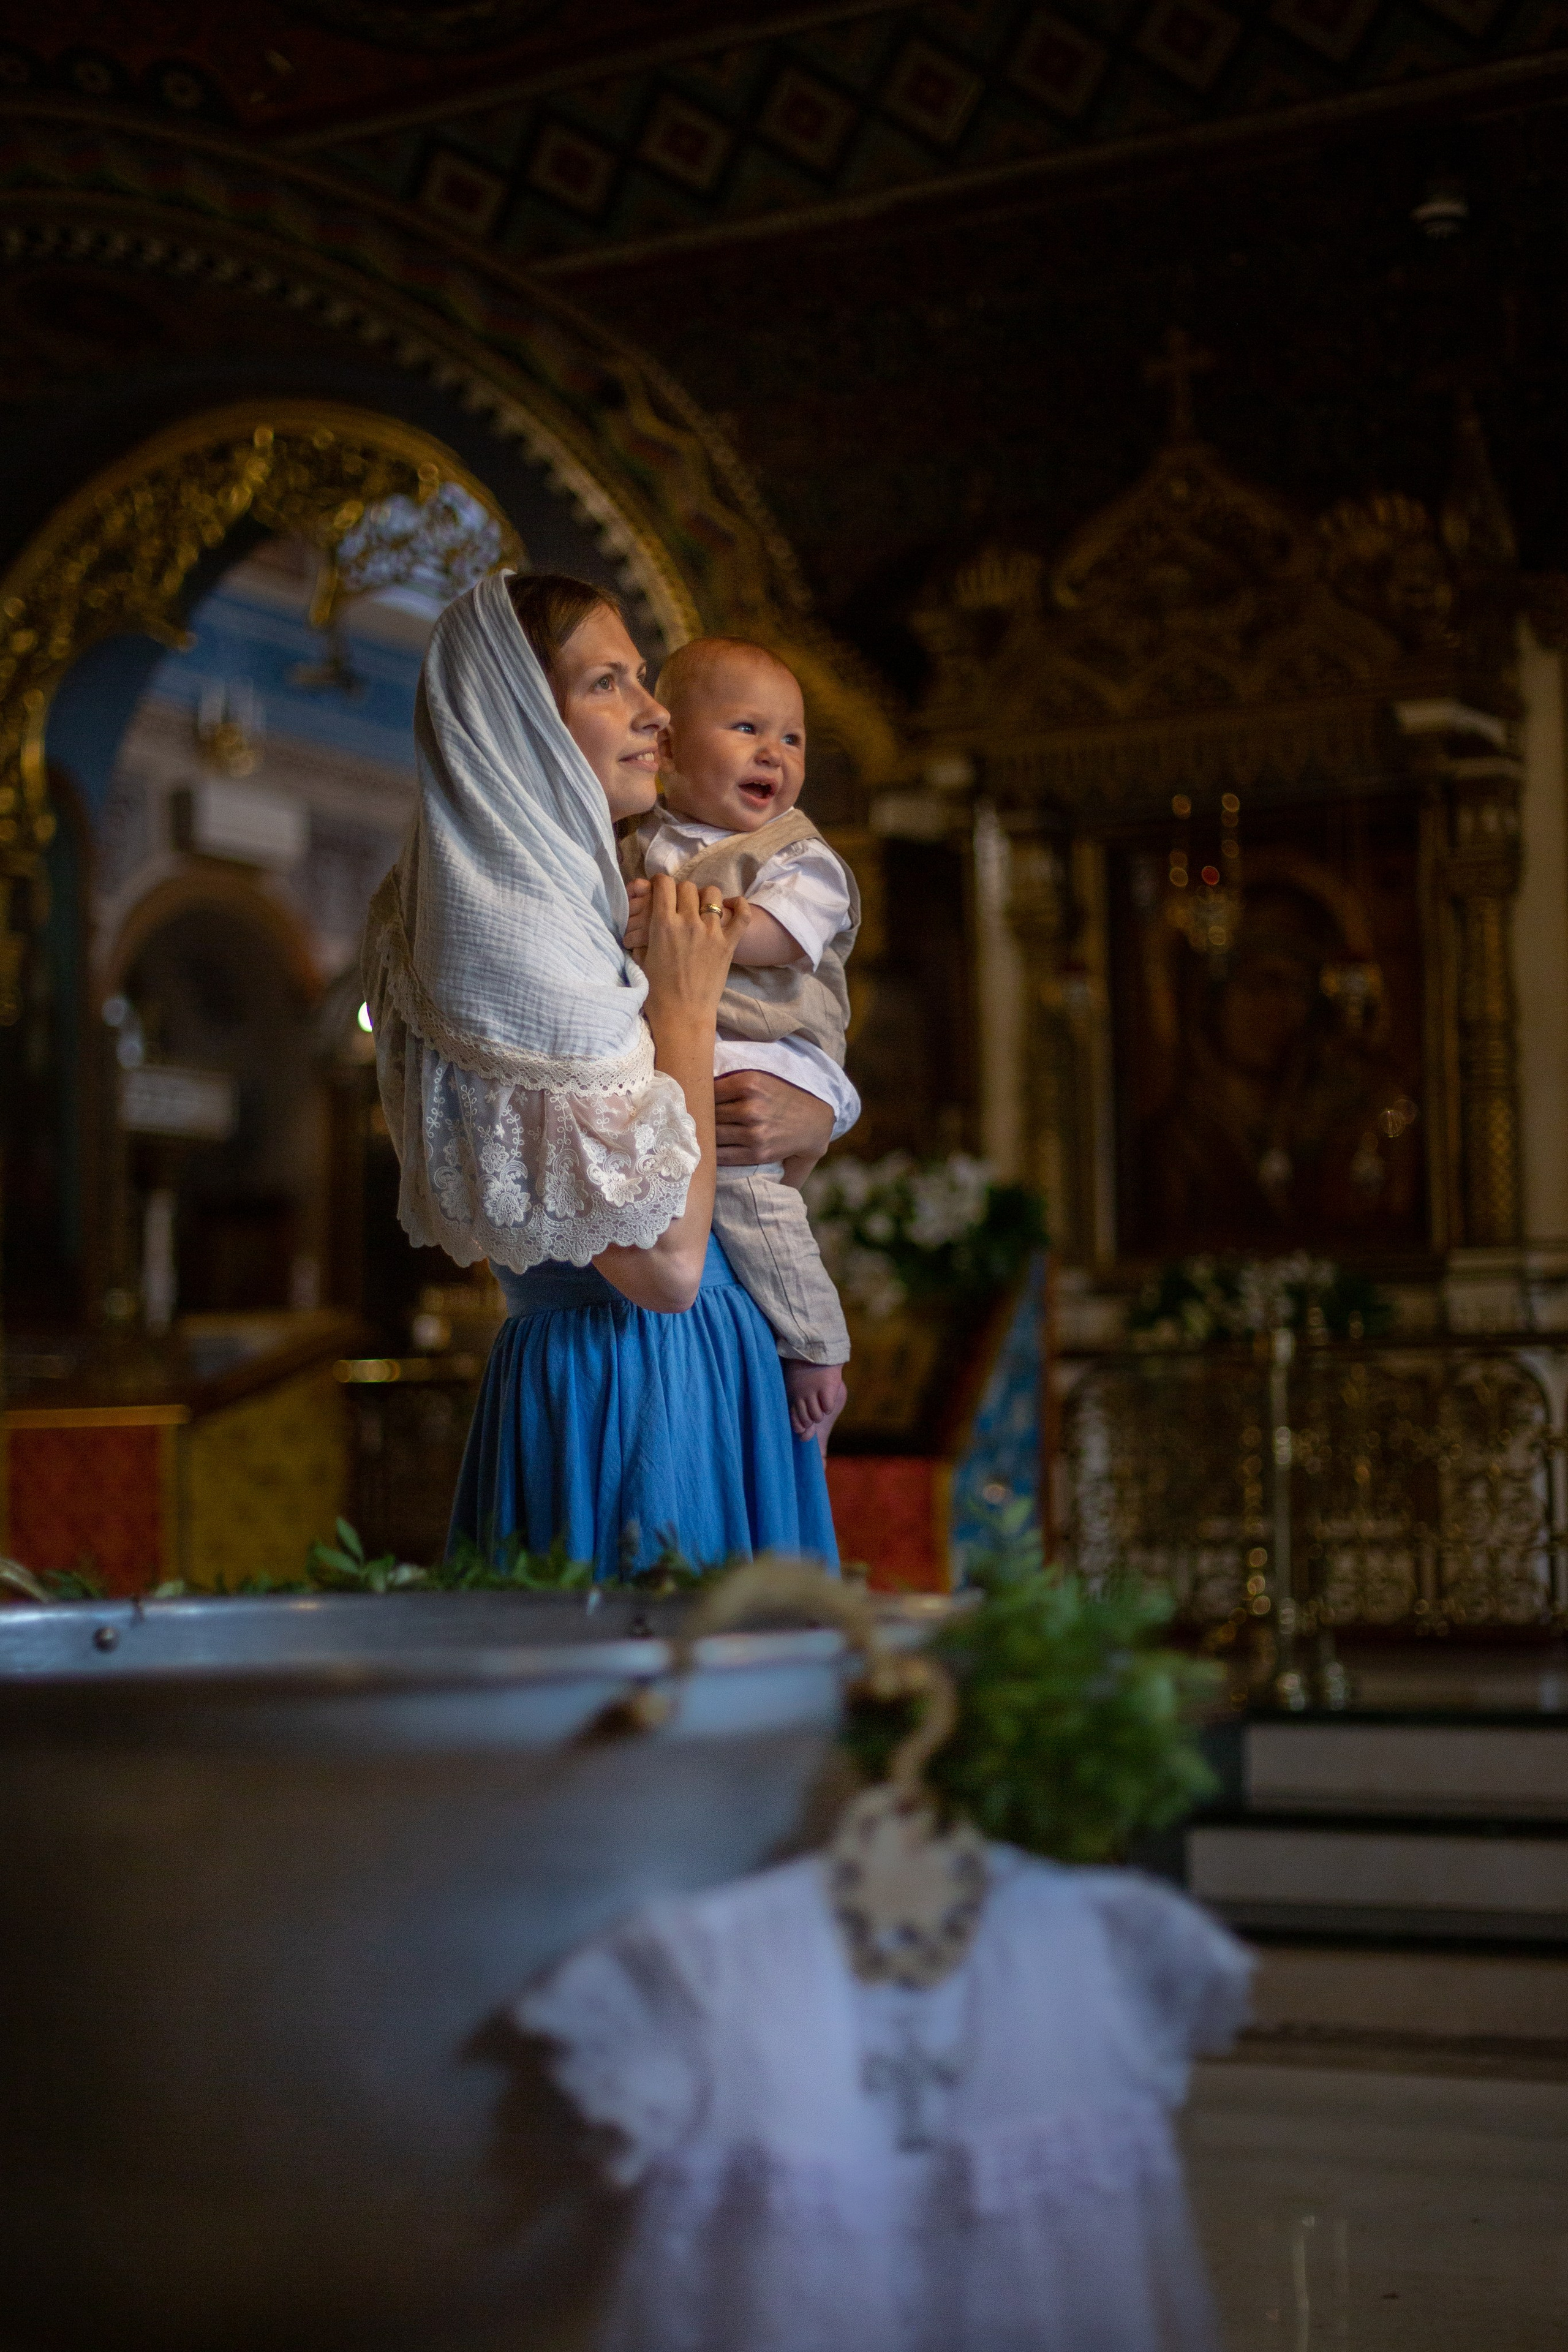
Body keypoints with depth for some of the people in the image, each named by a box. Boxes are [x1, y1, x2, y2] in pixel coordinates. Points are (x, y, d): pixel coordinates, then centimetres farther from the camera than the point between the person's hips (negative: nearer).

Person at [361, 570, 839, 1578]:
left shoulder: (584, 907, 11)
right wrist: (687, 1006, -14)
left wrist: (802, 1118, -5)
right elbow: (664, 1262, -22)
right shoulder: (515, 937, -18)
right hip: (624, 1397, -9)